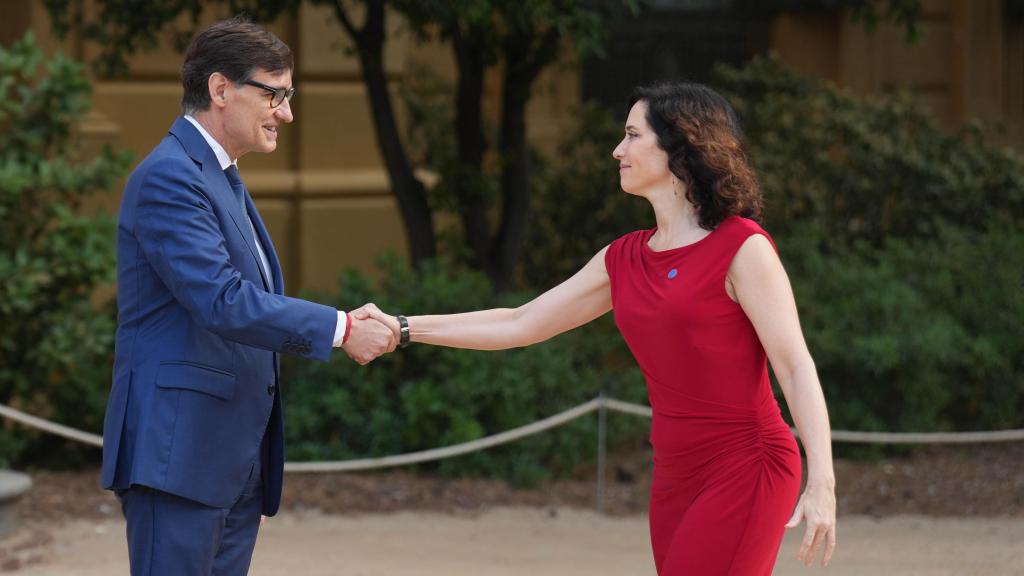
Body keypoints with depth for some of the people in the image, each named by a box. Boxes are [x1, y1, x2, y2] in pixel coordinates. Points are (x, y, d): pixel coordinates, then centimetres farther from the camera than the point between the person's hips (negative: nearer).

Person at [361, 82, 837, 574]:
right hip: (675, 478, 7)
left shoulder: (742, 249, -9)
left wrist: (822, 483, -22)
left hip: (745, 472, -7)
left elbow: (796, 368, -12)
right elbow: (520, 325, 16)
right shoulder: (623, 261, 11)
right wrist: (403, 329, 11)